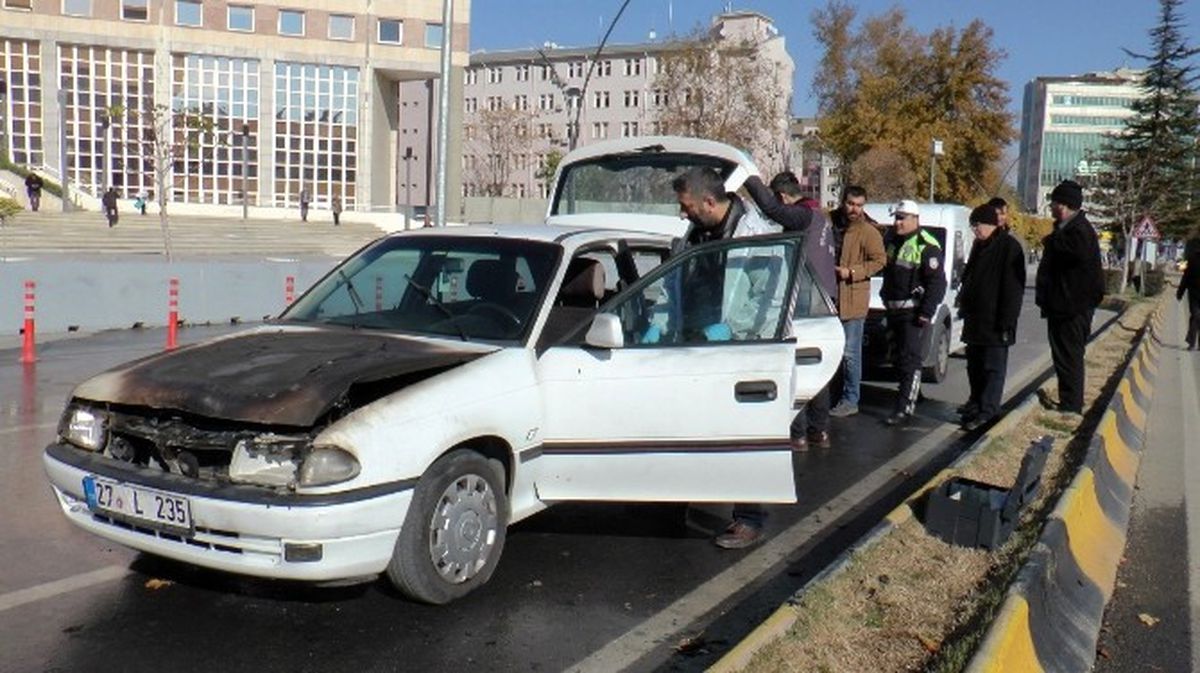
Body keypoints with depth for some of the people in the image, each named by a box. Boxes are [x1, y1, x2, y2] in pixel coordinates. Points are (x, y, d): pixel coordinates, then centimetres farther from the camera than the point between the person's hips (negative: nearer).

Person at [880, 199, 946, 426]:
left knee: (911, 361, -10)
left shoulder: (927, 246, -13)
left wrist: (926, 313, -20)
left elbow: (937, 283, -16)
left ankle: (905, 409, -12)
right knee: (899, 358, 18)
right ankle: (912, 393, 35)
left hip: (915, 313, -8)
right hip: (895, 311, 8)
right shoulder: (891, 241, 12)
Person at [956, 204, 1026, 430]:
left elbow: (1013, 287, -16)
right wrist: (964, 302, 19)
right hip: (975, 318, 8)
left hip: (994, 321, -8)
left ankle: (986, 411, 0)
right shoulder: (980, 245, 14)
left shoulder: (1009, 246, -12)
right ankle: (975, 404, 25)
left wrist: (1007, 321, -19)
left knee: (993, 367, -2)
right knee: (974, 366, 15)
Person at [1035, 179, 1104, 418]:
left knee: (1069, 355, -5)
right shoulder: (1066, 227, 15)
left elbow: (1079, 251, -38)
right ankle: (1068, 401, 25)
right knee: (1065, 354, 16)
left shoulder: (1079, 229, -17)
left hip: (1073, 306, -11)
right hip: (1062, 304, 11)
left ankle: (1071, 405, 1)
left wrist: (1051, 242, -25)